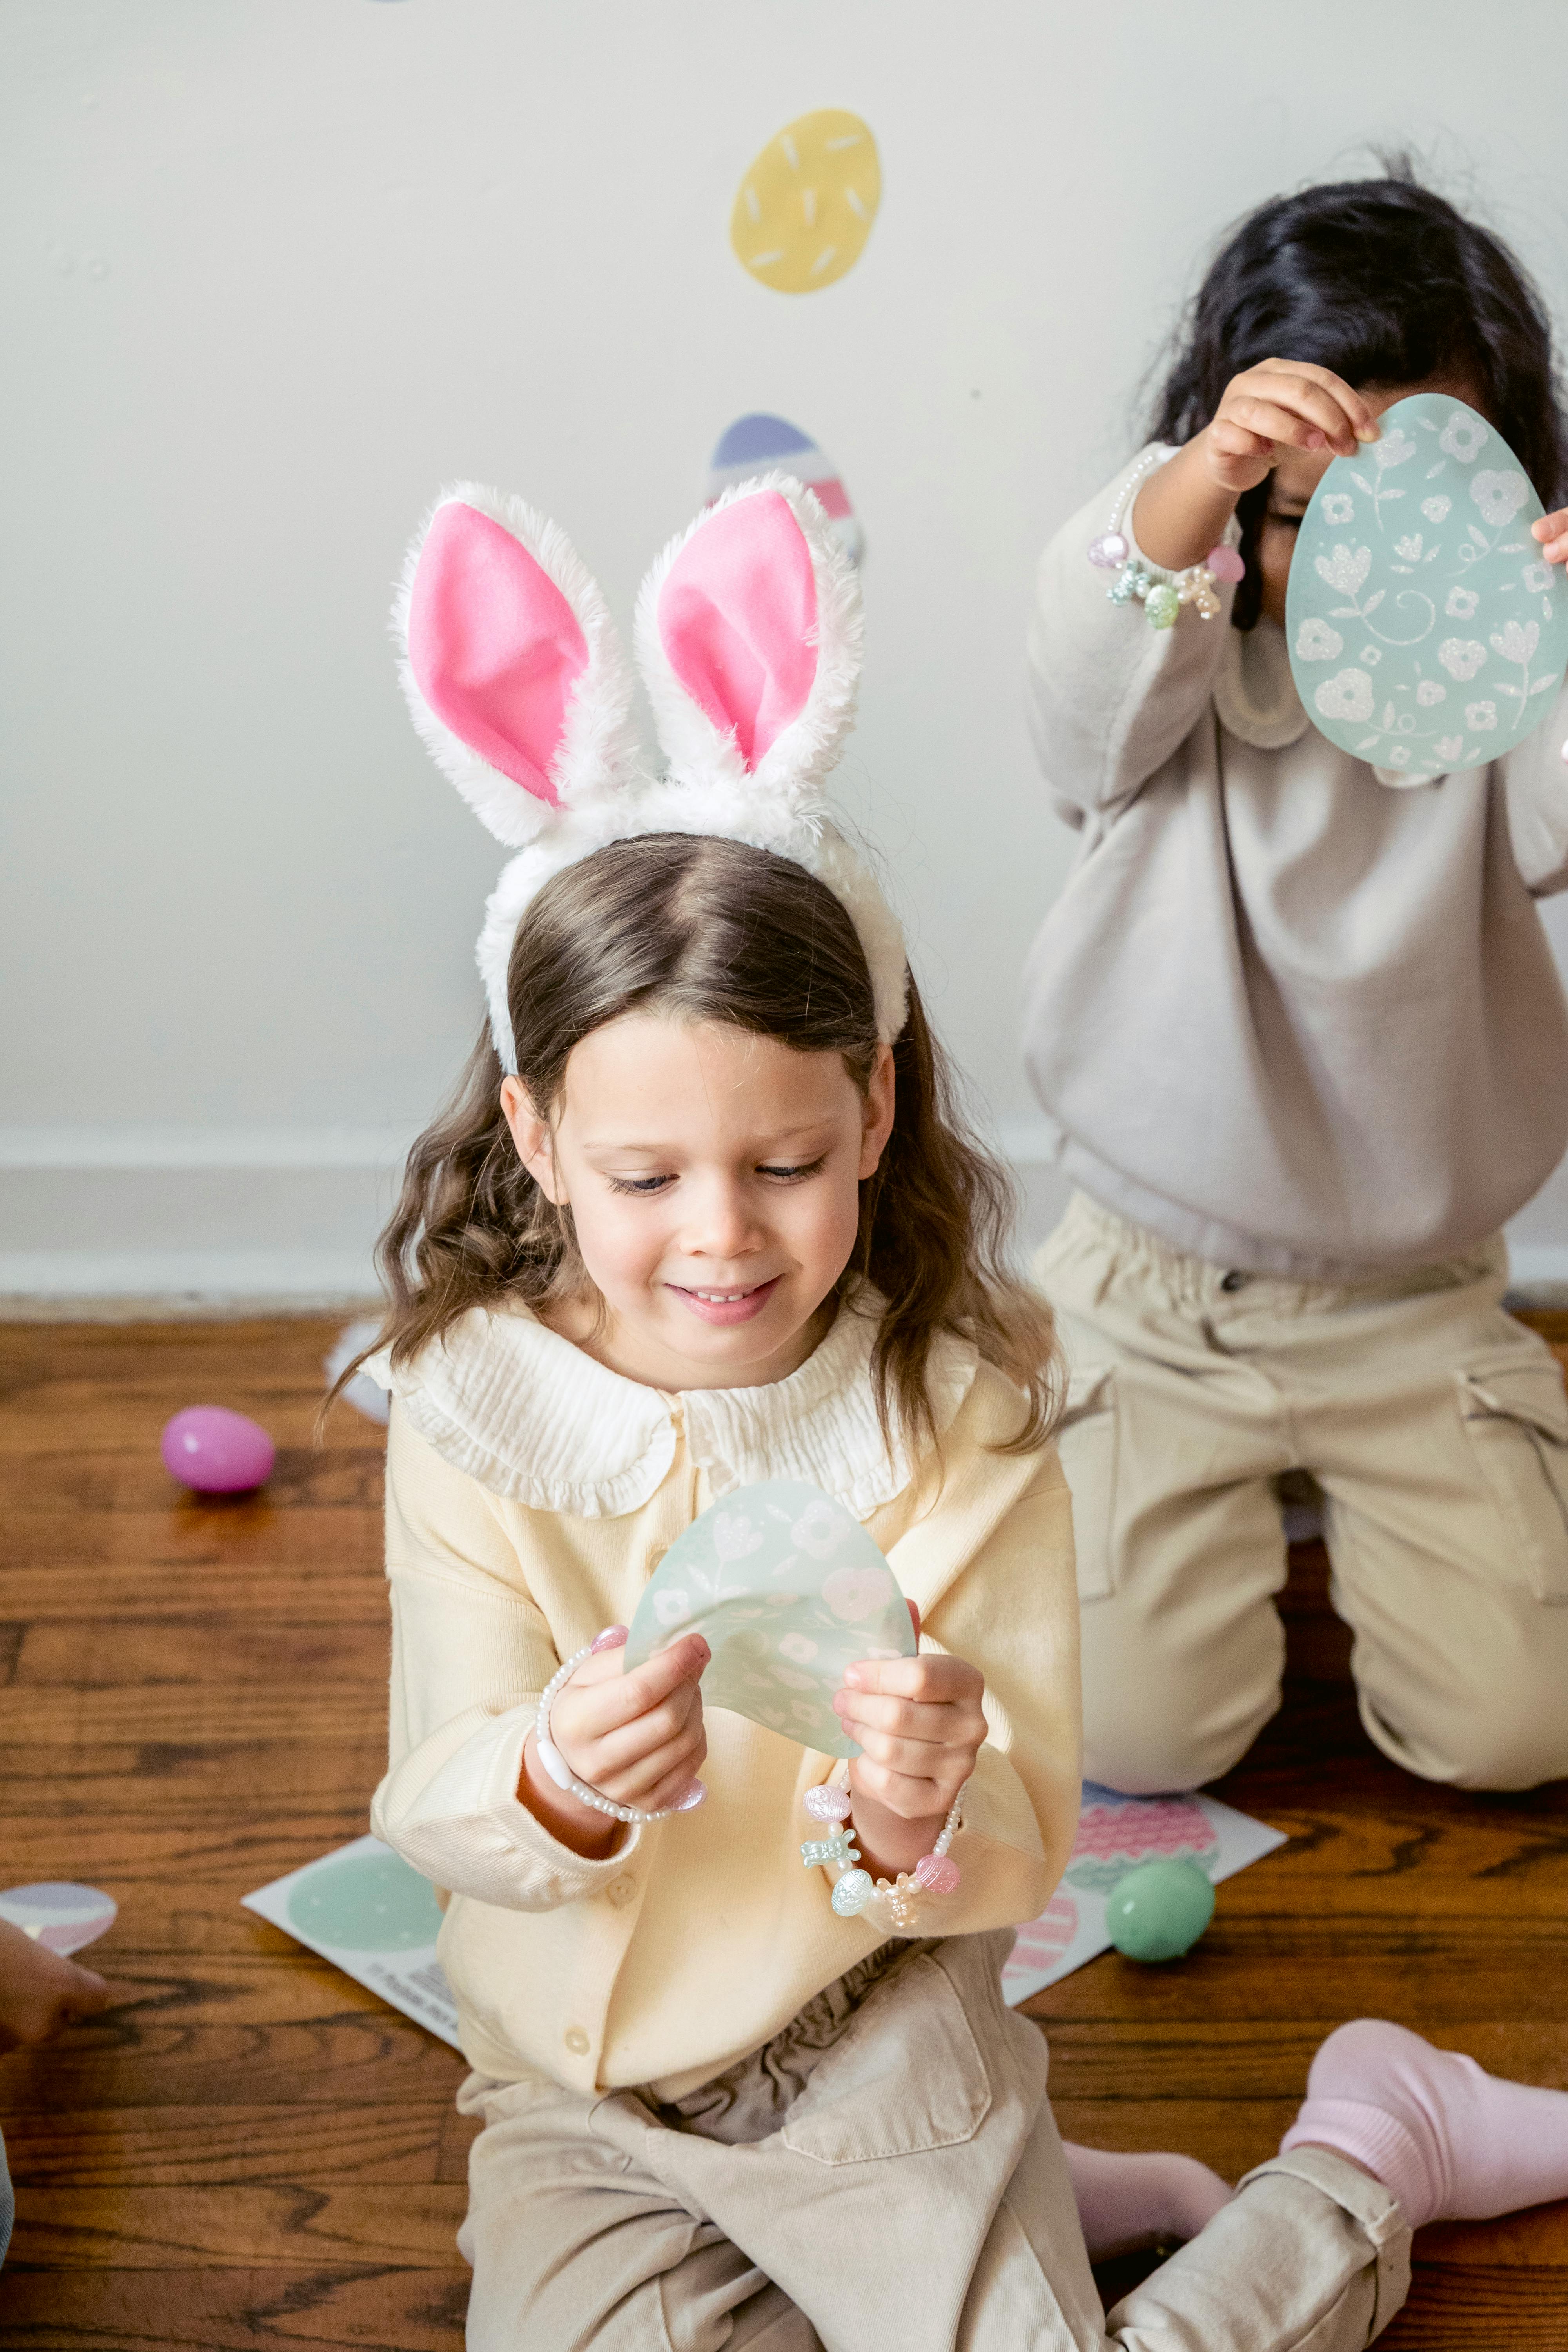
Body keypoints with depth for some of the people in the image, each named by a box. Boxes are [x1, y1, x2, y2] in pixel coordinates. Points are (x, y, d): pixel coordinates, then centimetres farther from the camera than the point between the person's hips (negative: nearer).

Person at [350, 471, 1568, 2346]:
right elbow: (433, 1808, -11)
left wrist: (919, 1821, -33)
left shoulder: (958, 1419, -12)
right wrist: (552, 1785, -34)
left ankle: (1366, 2155, 17)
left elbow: (1015, 1854, -9)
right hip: (585, 2091, 2)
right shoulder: (475, 1413, -11)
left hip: (877, 2033, -1)